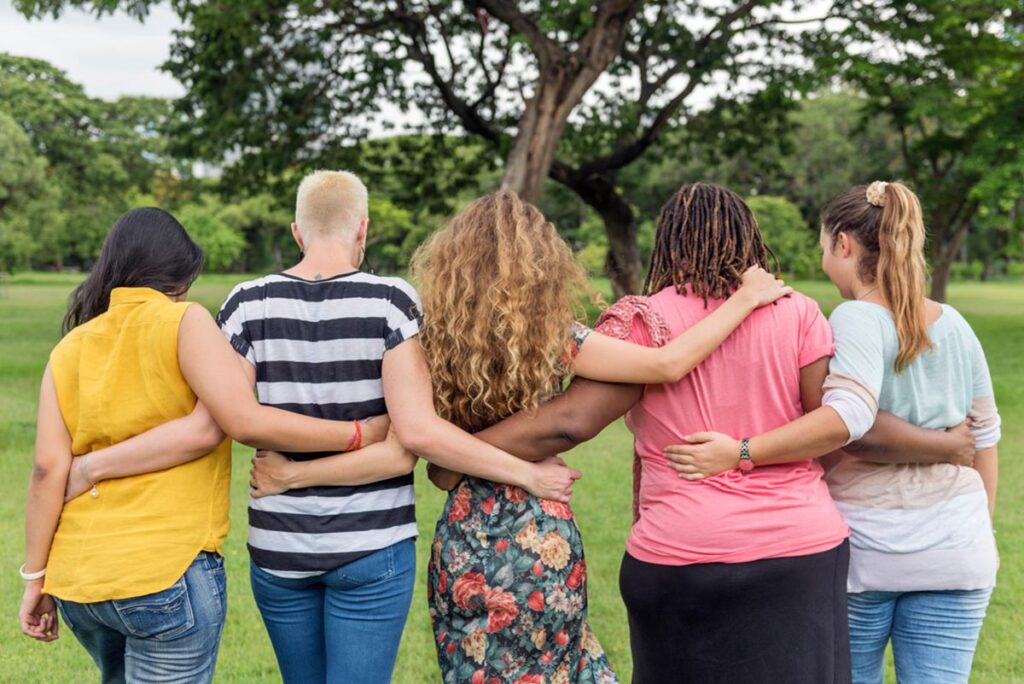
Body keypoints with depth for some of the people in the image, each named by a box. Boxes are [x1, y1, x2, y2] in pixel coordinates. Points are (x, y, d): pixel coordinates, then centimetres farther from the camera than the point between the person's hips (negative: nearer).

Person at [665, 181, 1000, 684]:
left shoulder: (857, 318, -13)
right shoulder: (954, 325, 6)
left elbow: (848, 416, -30)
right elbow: (984, 435, 12)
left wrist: (741, 453, -30)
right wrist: (983, 528, 23)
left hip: (866, 546, -5)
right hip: (955, 547, 5)